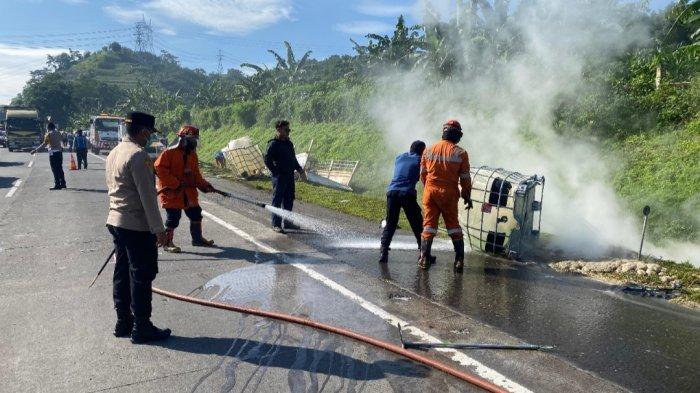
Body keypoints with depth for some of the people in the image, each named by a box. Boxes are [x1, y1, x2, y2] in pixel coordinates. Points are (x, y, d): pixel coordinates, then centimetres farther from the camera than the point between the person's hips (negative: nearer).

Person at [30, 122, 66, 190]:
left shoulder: (49, 134, -9)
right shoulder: (58, 133, 9)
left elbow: (44, 144, -16)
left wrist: (35, 150, -15)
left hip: (53, 153, -6)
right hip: (59, 152, 6)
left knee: (55, 170, -3)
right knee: (60, 169, 13)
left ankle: (57, 185, -4)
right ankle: (63, 184, 15)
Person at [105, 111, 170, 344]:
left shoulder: (114, 153, 12)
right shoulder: (138, 155, -18)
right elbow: (147, 196, -20)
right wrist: (158, 228, -17)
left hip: (116, 222, 10)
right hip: (138, 226, -9)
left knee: (122, 273, 15)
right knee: (141, 276, -1)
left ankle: (123, 323, 24)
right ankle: (141, 328, 7)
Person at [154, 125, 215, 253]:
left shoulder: (192, 154, 8)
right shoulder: (169, 153, -15)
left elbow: (196, 173, 14)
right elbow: (159, 169, -20)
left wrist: (204, 185, -2)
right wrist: (175, 183, -23)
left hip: (190, 194, 8)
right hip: (172, 194, -8)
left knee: (196, 215, 14)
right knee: (173, 219, -2)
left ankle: (197, 238, 30)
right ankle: (167, 243, 13)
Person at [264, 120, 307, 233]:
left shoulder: (289, 143, 15)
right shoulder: (273, 144, -10)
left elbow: (293, 159, 23)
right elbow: (267, 160, -13)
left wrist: (300, 170, 14)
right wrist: (276, 172, -15)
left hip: (290, 176, 8)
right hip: (279, 177, -8)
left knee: (289, 200, 13)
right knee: (277, 200, -3)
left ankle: (287, 222, 24)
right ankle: (276, 224, 3)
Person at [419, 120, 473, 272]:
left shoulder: (429, 150, 2)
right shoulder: (460, 153, -4)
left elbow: (423, 173, 8)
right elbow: (465, 178, -1)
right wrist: (467, 196, 10)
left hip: (430, 191, 1)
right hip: (449, 193, -1)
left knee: (429, 223, 7)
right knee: (453, 225, 11)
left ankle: (424, 258, 4)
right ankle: (459, 260, 11)